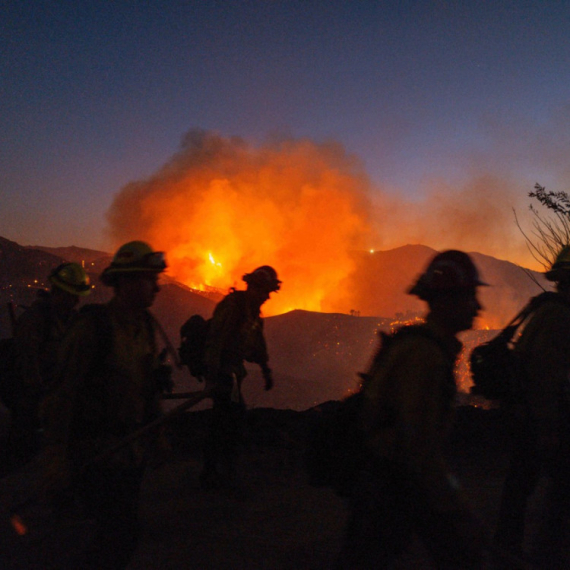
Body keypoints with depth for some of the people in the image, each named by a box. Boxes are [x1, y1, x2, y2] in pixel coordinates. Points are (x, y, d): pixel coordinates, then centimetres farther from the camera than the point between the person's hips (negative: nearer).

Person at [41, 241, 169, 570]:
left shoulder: (145, 325, 5)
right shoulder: (93, 326, -17)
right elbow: (65, 392, -17)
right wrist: (57, 458, -16)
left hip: (132, 450, 7)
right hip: (95, 452, -7)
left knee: (119, 535, 15)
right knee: (122, 535, -7)